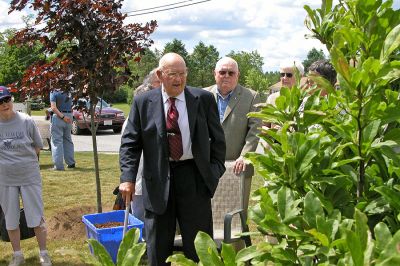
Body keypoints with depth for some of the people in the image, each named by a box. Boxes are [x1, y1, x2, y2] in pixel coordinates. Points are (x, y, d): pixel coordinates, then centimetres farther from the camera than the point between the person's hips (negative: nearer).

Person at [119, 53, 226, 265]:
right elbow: (130, 142, 0)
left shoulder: (204, 99, 0)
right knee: (158, 249, 10)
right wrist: (128, 178, -11)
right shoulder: (143, 102, 0)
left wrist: (216, 169, 0)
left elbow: (217, 138, 9)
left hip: (194, 176, 0)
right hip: (158, 179, 1)